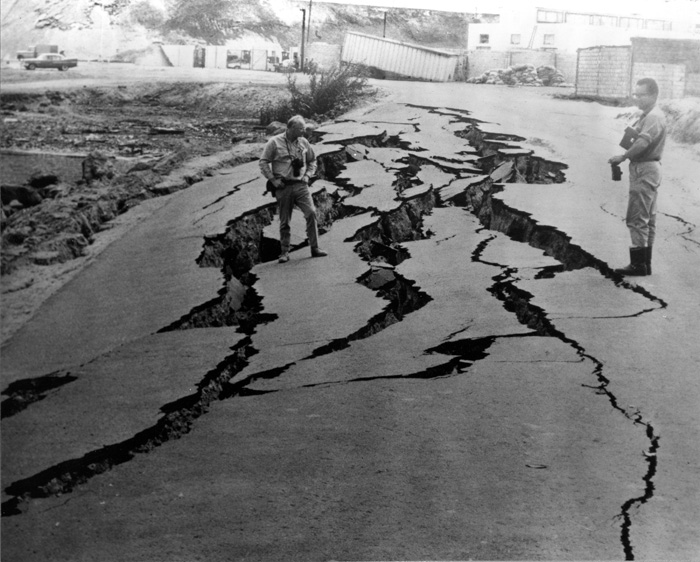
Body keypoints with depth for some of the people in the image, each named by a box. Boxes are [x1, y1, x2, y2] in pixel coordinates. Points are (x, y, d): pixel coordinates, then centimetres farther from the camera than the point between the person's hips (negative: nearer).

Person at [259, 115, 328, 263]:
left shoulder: (303, 142, 9)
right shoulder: (275, 142, -4)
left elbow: (312, 161, 23)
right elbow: (263, 163, -2)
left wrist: (308, 175, 9)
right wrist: (274, 180, -7)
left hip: (301, 185, 3)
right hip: (283, 187, -3)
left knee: (311, 213, -13)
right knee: (284, 221, 3)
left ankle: (315, 248, -5)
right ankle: (284, 252, 15)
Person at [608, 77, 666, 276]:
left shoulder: (654, 117, -15)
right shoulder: (646, 116, 17)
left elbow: (643, 142, -29)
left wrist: (623, 157, -23)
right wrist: (632, 132, -6)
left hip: (646, 170, -11)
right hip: (643, 169, 11)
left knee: (637, 218, -8)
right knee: (647, 218, 13)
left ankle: (638, 264, -5)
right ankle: (645, 263, 20)